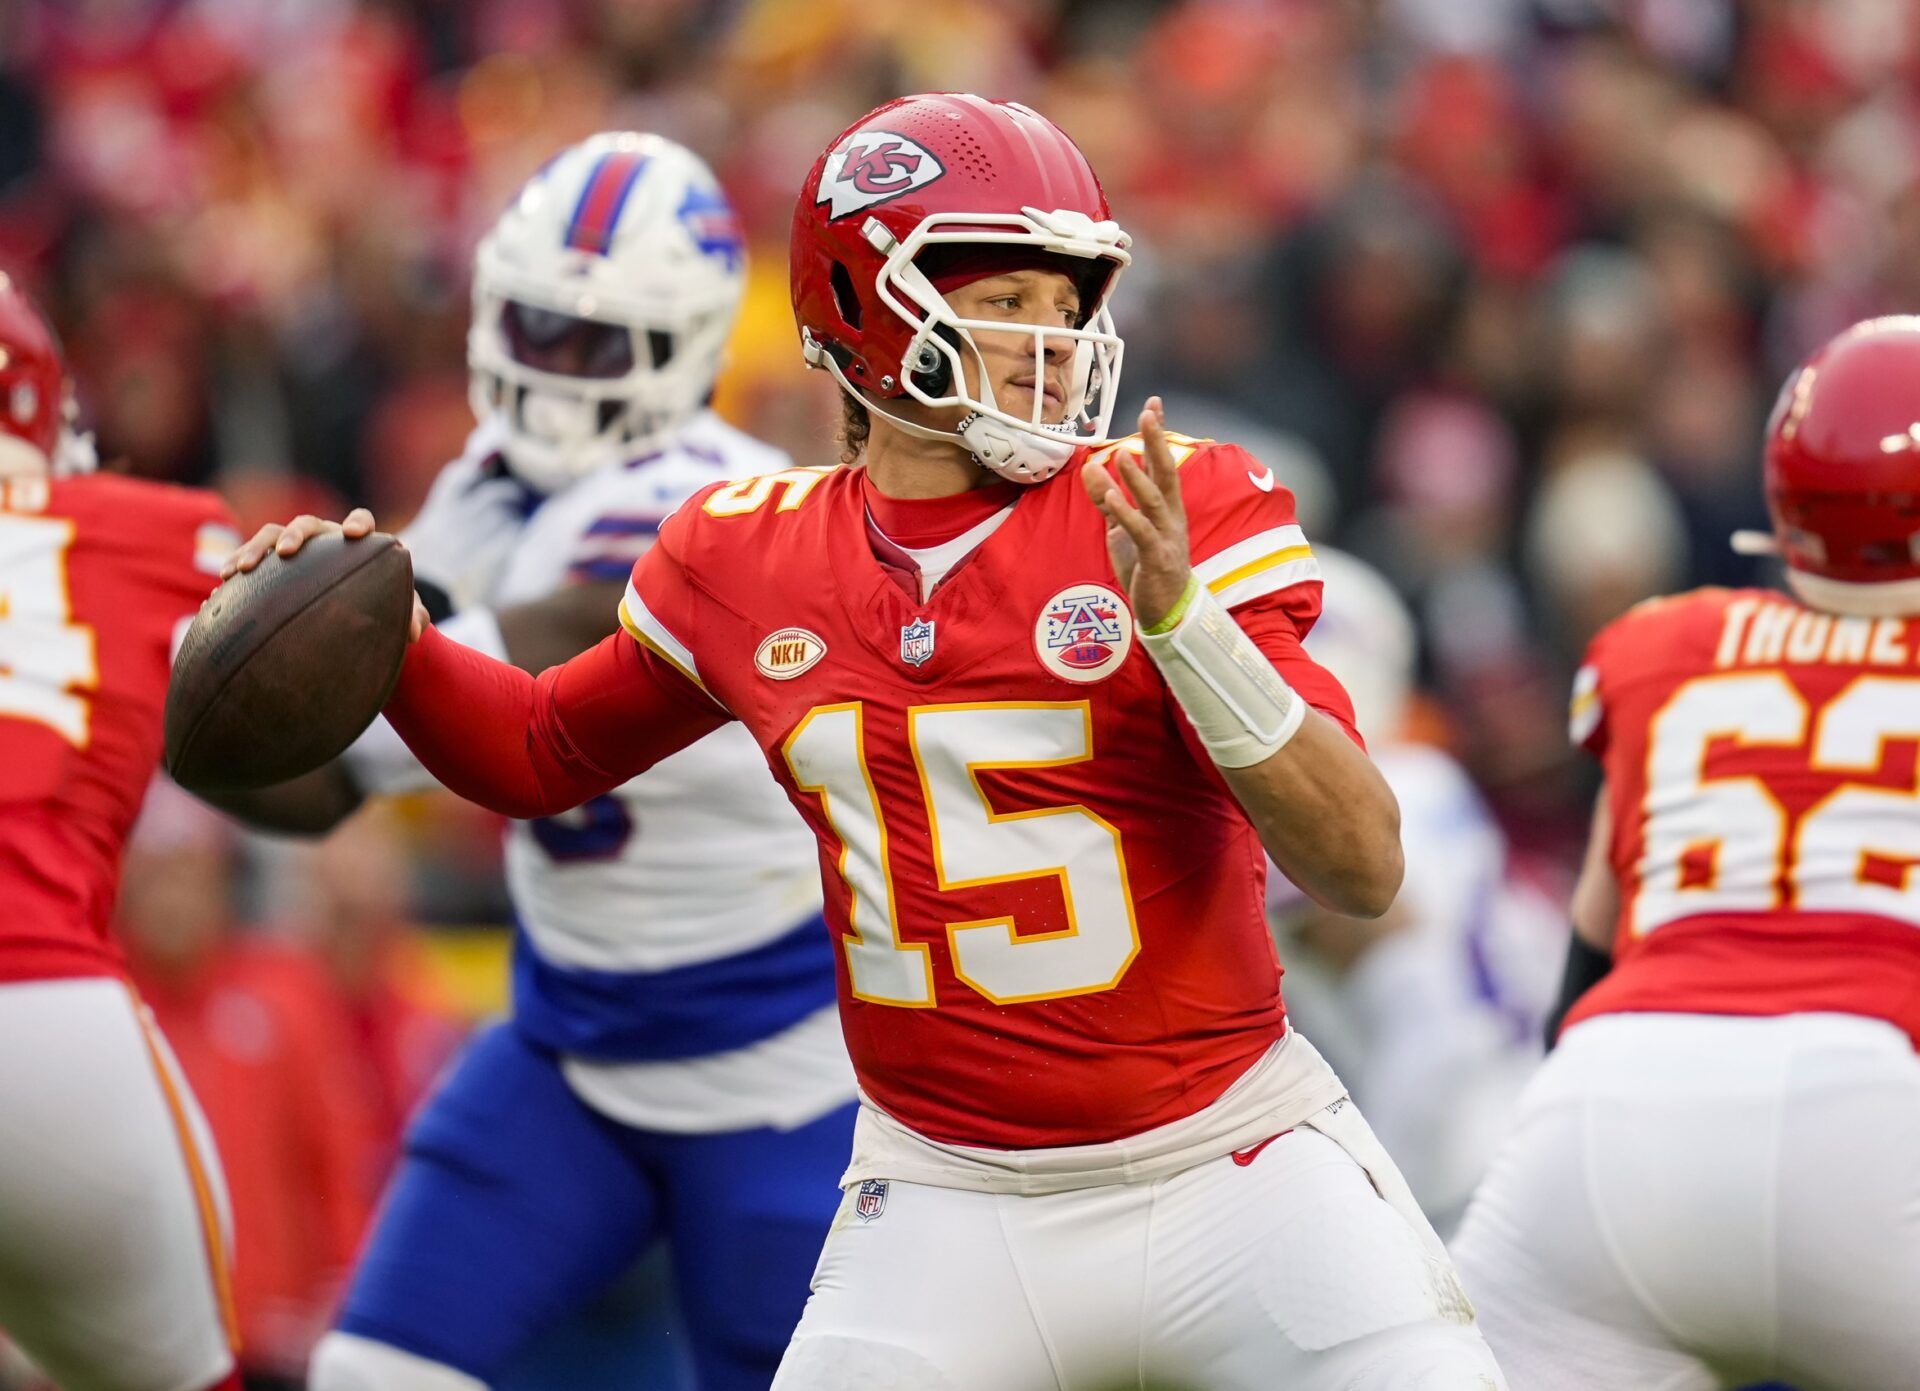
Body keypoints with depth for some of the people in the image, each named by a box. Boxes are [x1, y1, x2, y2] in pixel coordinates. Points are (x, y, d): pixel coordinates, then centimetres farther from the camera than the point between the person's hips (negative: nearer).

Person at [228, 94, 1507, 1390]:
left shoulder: (1187, 515, -7)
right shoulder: (750, 561, 4)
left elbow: (1363, 868, -15)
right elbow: (541, 752, 22)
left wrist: (1176, 615, -26)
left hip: (1235, 1172, -2)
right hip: (952, 1216, 2)